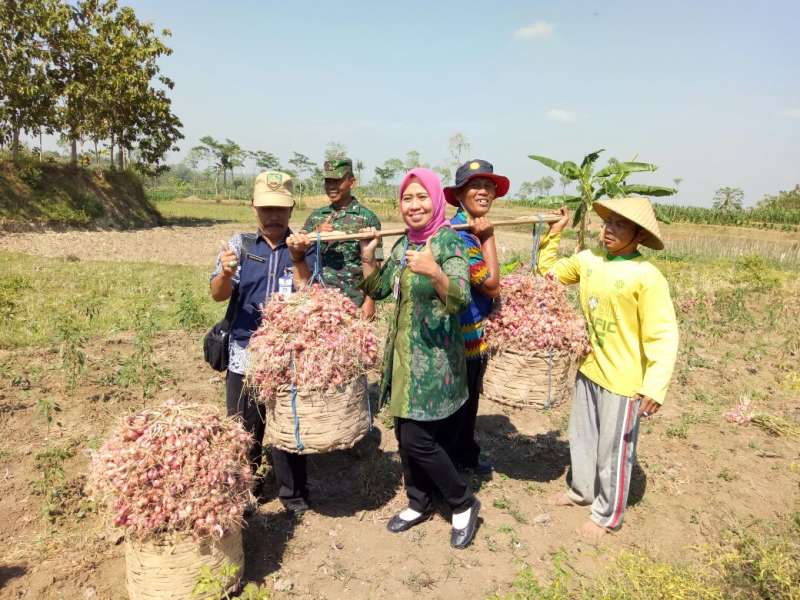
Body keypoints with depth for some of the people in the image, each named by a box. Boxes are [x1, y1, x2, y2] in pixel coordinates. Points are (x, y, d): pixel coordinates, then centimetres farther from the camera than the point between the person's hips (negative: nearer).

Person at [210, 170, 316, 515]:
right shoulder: (240, 244, 2)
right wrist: (226, 273, -28)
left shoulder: (306, 247, -1)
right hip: (245, 356, 1)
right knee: (243, 431, 12)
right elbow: (218, 294, -7)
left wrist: (298, 259, -24)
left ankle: (293, 495, 29)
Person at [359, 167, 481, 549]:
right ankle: (419, 503, 35)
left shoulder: (450, 242, -14)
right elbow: (377, 291, 15)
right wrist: (368, 254, 1)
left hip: (435, 357, -7)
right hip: (403, 352, 7)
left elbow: (461, 299, -26)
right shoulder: (403, 244, 8)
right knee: (404, 435, 14)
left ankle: (463, 504, 19)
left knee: (419, 440, -5)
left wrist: (435, 273, -44)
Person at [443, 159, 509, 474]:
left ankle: (466, 456, 39)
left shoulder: (477, 230, 8)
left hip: (478, 332, 9)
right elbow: (491, 283, -22)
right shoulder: (456, 233, -21)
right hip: (459, 333, -9)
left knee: (470, 399, 22)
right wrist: (488, 238, -18)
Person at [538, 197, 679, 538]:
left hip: (622, 380, -6)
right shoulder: (588, 260, -1)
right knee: (582, 436, 23)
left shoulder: (647, 277, -21)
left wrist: (655, 387, -30)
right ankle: (581, 491, 46)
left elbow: (662, 336, -23)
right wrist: (553, 233, 5)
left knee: (613, 450, 11)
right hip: (588, 369, 7)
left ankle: (607, 515, 32)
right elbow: (549, 270, 16)